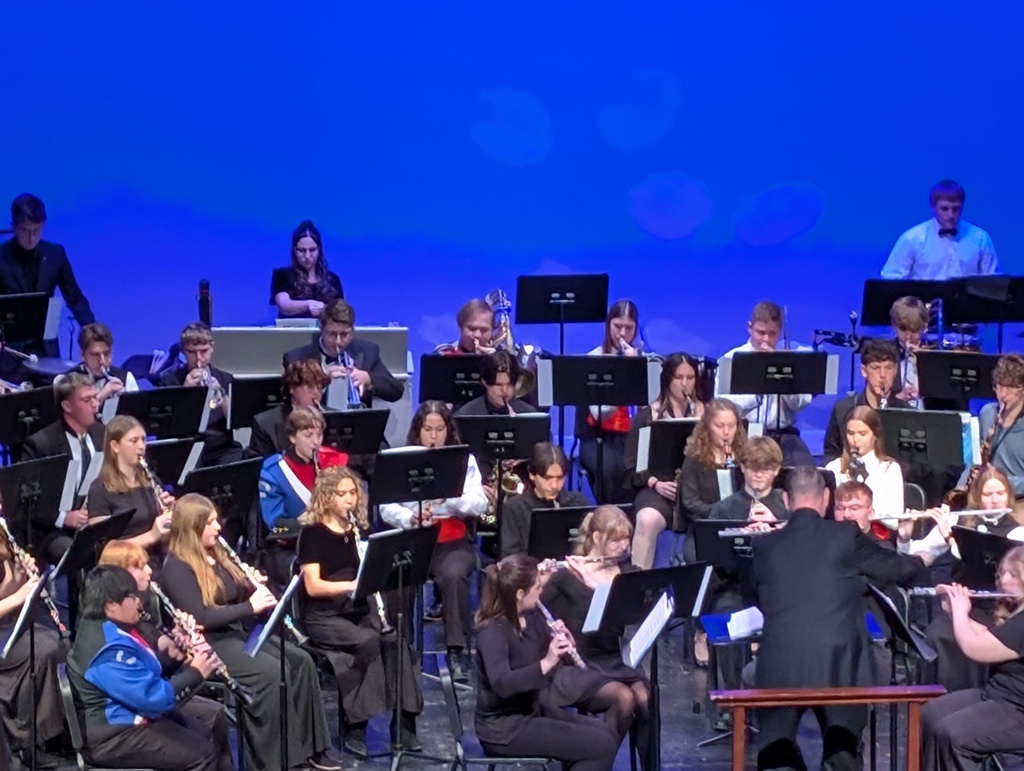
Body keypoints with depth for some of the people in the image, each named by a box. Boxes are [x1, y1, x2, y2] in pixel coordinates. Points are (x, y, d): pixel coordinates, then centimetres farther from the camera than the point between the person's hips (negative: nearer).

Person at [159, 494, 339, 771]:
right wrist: (250, 607, -21)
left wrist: (255, 589, -3)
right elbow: (200, 618, -22)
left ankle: (308, 747, -5)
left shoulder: (216, 555, 14)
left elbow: (238, 596, 20)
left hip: (235, 633, 9)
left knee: (301, 661, -7)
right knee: (272, 672, -27)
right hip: (206, 643, -9)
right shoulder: (177, 569, -14)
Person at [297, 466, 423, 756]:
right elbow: (312, 586, -12)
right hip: (324, 616, -5)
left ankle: (404, 723, -24)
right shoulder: (313, 533, -4)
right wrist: (351, 584, -26)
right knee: (367, 642, -32)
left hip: (360, 611, 5)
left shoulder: (361, 530, 13)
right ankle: (354, 728, -23)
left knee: (397, 640, -25)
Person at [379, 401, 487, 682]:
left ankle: (457, 651, -26)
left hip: (453, 543, 0)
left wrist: (448, 497, -21)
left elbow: (480, 504, -2)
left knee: (453, 575, -34)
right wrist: (410, 518, -21)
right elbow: (387, 508, 1)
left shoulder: (464, 460, 10)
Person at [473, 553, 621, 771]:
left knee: (608, 735, 6)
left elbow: (559, 662, 12)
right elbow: (501, 684, -37)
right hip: (503, 727, -9)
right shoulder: (492, 630, -21)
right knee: (600, 746, -13)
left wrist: (566, 644, -9)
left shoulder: (531, 617, 4)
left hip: (534, 710, 9)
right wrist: (547, 662, -43)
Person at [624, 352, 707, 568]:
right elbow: (632, 463, 6)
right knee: (647, 521, -36)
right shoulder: (647, 415, 9)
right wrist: (655, 483, -12)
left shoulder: (706, 414, 14)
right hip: (657, 489, -1)